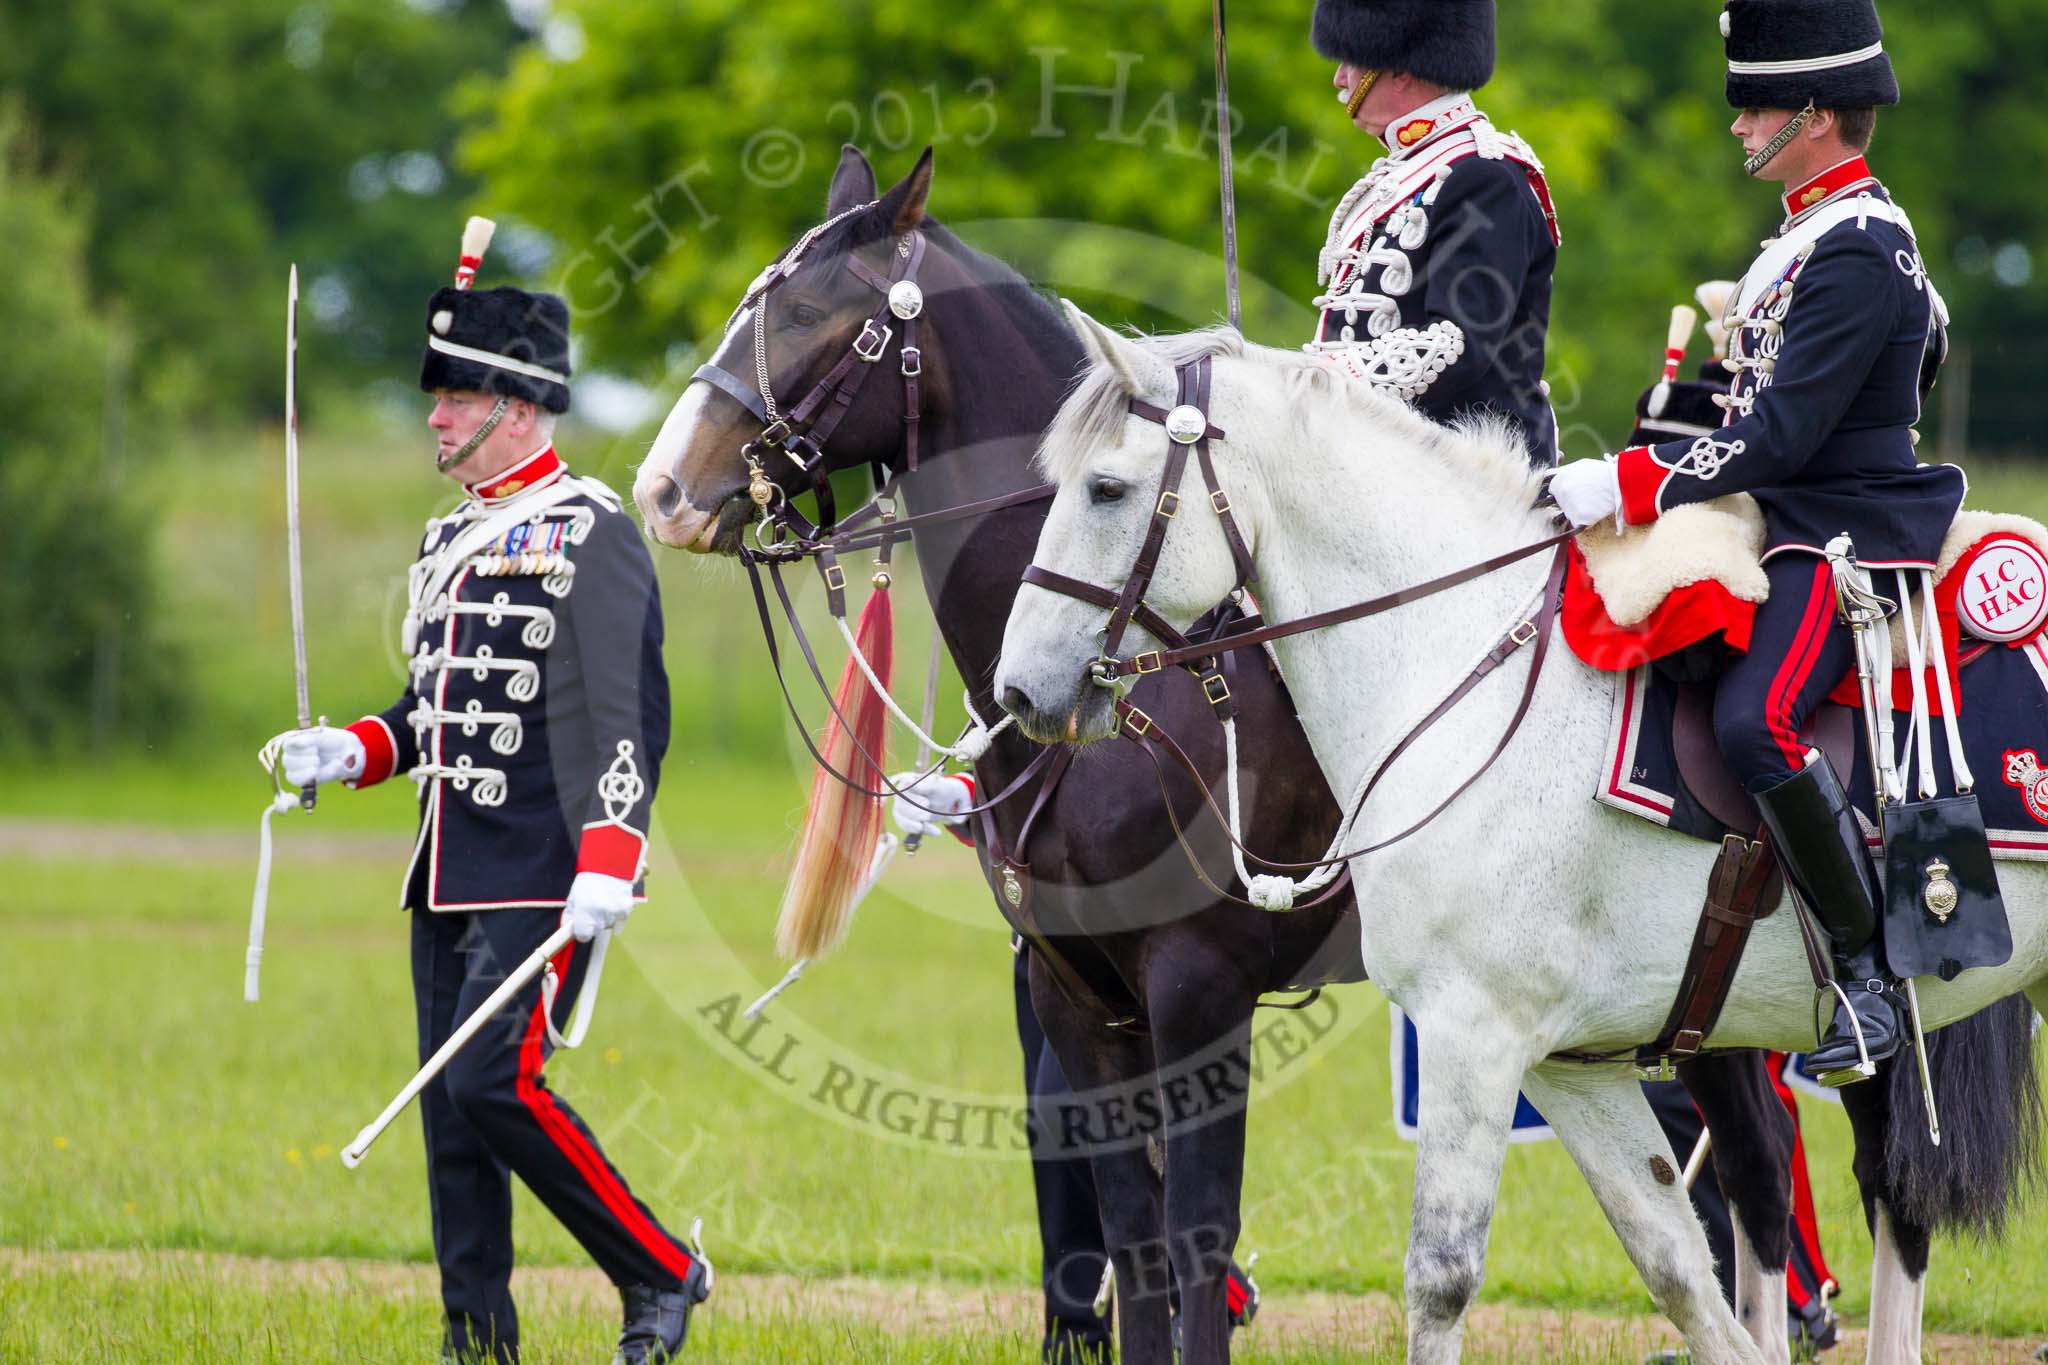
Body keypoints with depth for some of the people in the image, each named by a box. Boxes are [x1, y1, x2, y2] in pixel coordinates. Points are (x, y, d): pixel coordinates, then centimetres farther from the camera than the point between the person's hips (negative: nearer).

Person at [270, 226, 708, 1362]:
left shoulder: (589, 535, -9)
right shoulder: (453, 539, 17)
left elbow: (630, 713, -15)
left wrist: (606, 870, -23)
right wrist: (349, 753, 6)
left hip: (543, 874, -9)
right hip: (450, 874, 9)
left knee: (493, 1081, -16)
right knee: (450, 1107, 6)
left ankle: (661, 1271, -2)